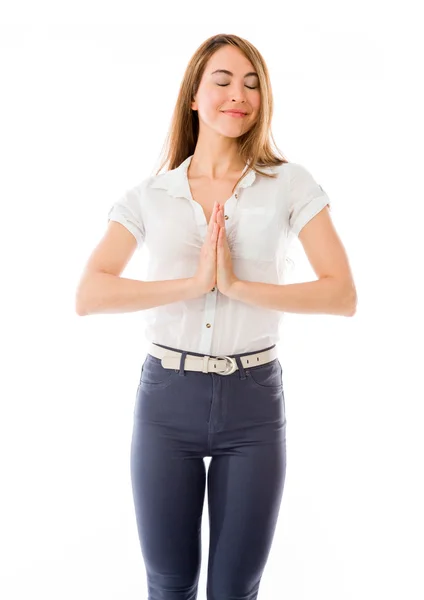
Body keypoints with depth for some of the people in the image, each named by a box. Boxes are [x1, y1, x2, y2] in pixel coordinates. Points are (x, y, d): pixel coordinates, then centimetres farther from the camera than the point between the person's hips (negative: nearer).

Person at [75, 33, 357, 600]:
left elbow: (343, 295, -8)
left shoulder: (290, 184, 0)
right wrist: (193, 283, -18)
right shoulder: (150, 195, 3)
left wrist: (237, 284, -17)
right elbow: (89, 296, -8)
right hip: (167, 396, 1)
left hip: (254, 401, 0)